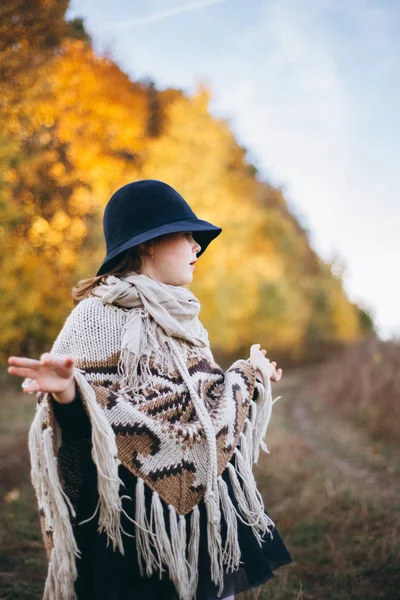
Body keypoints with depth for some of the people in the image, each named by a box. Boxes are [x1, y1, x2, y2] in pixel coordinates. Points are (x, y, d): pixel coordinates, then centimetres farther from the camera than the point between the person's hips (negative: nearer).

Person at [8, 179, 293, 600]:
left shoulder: (177, 316, 12)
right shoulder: (98, 315, -12)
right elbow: (83, 423, -19)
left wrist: (249, 378, 30)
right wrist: (65, 392, -40)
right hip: (140, 518, -7)